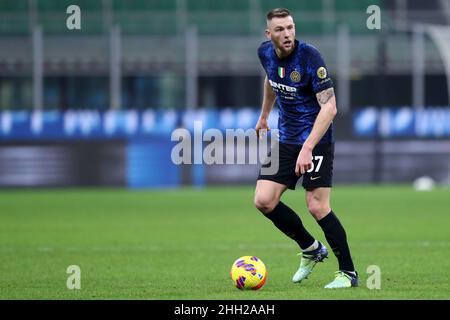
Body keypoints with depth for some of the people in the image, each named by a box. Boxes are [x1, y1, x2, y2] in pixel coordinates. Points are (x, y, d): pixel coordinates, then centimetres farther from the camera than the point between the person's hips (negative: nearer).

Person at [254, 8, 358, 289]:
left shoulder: (310, 57, -21)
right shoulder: (266, 53, -1)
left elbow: (329, 107, -25)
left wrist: (307, 148, -32)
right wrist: (264, 116, 34)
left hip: (316, 140, -7)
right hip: (286, 138, 7)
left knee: (317, 207, -13)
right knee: (263, 201, -3)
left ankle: (349, 272, 1)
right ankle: (311, 249, 18)